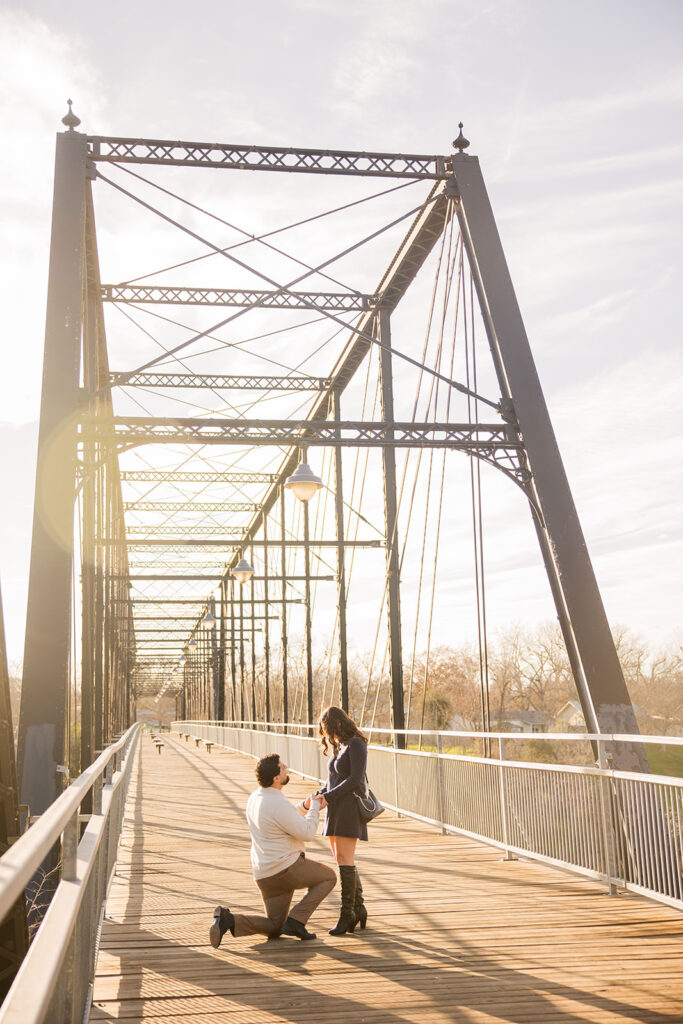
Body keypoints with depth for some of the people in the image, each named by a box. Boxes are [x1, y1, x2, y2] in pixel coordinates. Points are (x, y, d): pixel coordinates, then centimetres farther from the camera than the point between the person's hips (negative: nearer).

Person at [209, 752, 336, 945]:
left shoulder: (255, 797, 8)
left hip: (265, 875, 8)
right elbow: (306, 833, -15)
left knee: (274, 929, 16)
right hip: (287, 868, -8)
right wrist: (314, 808, -1)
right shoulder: (279, 804, -22)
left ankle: (228, 920, -6)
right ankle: (296, 921, 2)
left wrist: (304, 806, 15)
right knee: (328, 877, 16)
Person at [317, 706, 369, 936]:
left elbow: (355, 780, -17)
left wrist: (327, 797, -18)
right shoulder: (337, 747, 16)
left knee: (344, 860, -12)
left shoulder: (356, 745, -10)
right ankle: (358, 908, 15)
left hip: (350, 807, -9)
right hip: (335, 809, 9)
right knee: (342, 861, 7)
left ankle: (347, 914, -7)